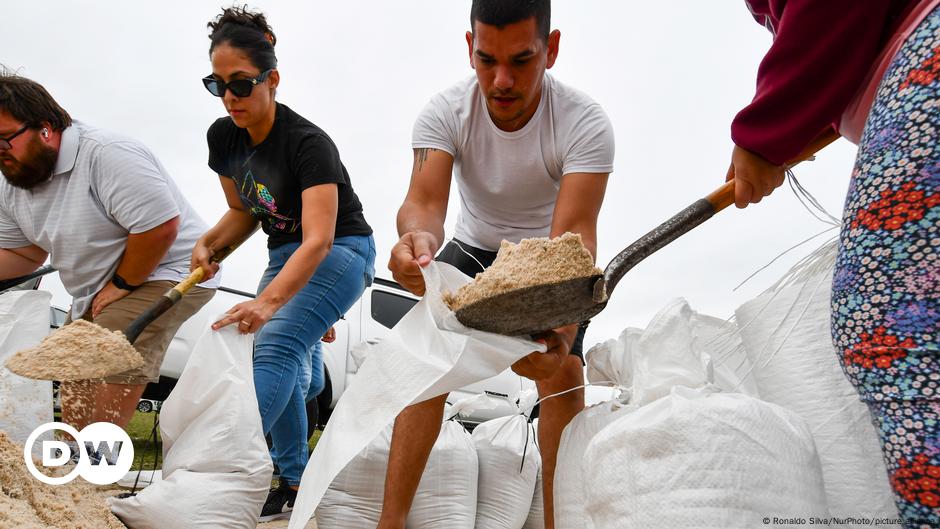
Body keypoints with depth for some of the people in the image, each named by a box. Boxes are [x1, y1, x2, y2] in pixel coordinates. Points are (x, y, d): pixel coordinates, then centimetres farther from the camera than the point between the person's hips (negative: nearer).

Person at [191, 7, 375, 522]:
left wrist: (268, 301, -50)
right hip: (285, 254, 8)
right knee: (292, 369, 10)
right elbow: (243, 212, 10)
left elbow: (319, 239, -36)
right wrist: (208, 243, -13)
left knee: (275, 346, -27)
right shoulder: (223, 137, -4)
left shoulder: (308, 143, -26)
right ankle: (295, 483, 26)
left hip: (340, 252, -8)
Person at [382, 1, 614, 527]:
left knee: (564, 374, -17)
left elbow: (573, 234, -40)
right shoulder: (445, 112, -23)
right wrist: (418, 237, -63)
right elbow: (425, 201, -36)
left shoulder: (585, 123, -29)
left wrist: (562, 325, -59)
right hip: (473, 249, 2)